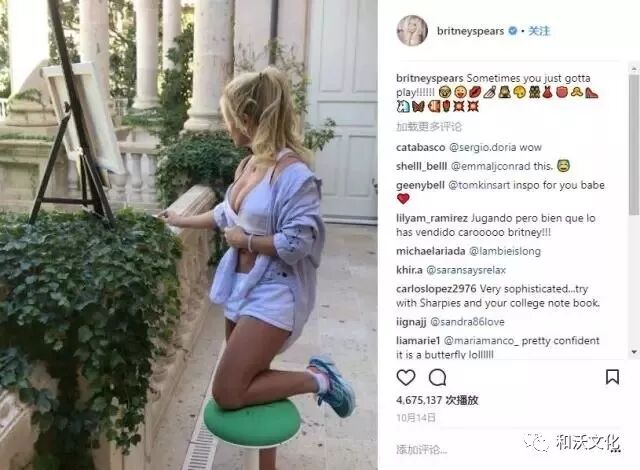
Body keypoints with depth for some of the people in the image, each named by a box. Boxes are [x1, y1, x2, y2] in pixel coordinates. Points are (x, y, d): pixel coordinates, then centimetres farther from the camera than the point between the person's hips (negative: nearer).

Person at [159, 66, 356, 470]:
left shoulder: (293, 172, -20)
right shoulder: (248, 165, 6)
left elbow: (297, 243, -25)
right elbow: (227, 214, 22)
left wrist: (245, 241, -13)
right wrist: (180, 220, 31)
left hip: (274, 294, -9)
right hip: (244, 288, 9)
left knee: (227, 393, -9)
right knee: (250, 383, 16)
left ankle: (316, 379, 4)